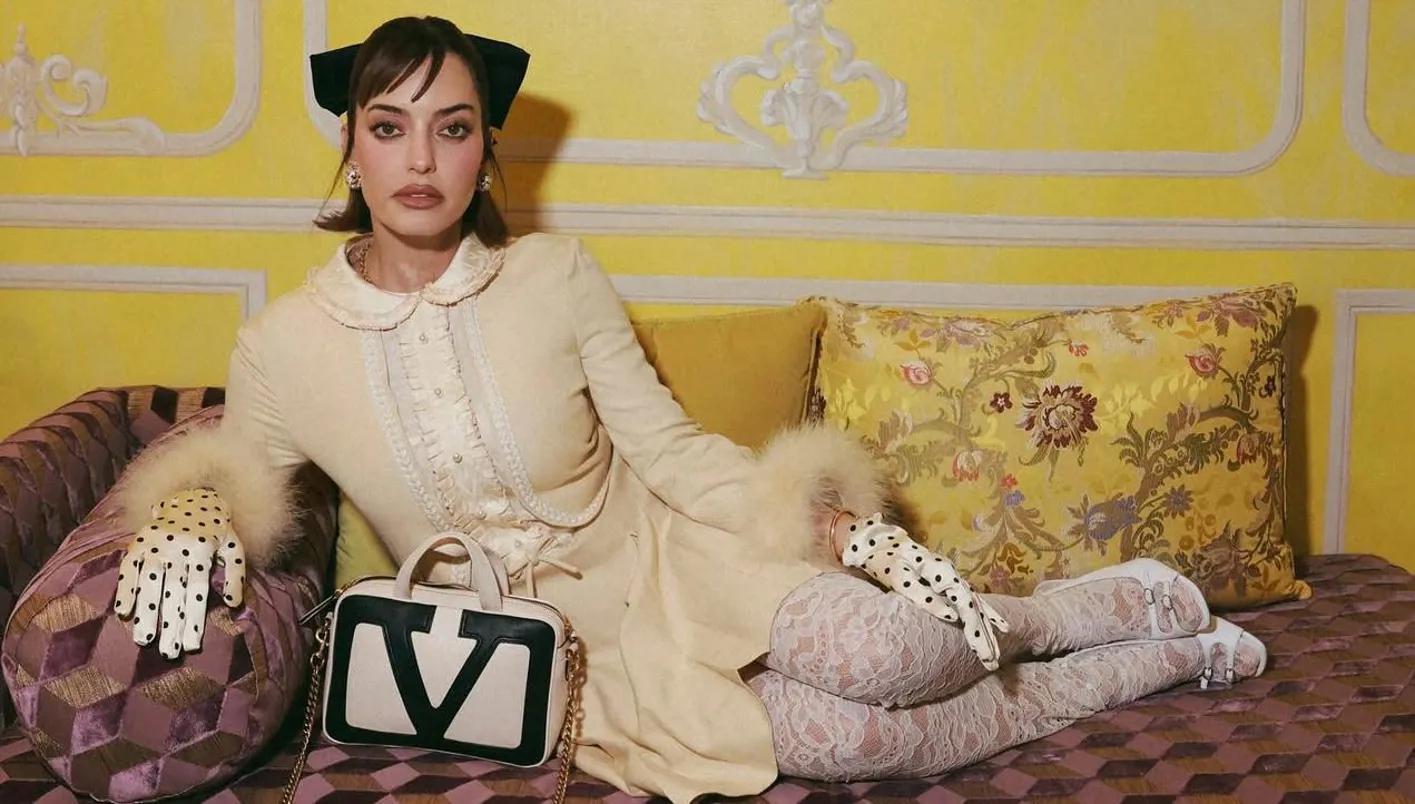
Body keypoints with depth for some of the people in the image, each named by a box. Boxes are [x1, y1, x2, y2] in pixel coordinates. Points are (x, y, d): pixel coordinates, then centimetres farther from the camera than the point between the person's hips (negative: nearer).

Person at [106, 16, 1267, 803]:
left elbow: (671, 448, -4)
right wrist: (189, 518, -16)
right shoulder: (284, 346, -8)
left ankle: (1118, 602, 5)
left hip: (672, 568, 0)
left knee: (885, 656, -29)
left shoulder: (557, 275, -8)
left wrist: (834, 521, -15)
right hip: (556, 653, 1)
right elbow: (240, 479, 8)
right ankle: (1168, 657, 5)